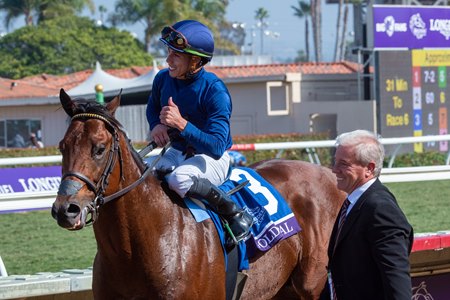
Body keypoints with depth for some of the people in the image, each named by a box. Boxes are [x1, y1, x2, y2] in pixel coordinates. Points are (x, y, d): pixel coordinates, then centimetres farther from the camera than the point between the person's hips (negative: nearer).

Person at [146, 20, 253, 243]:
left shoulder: (215, 91, -25)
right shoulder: (163, 79, -7)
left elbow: (216, 147, -31)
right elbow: (152, 108, 19)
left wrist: (181, 124, -41)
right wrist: (156, 126, -6)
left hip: (212, 159, -7)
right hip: (176, 152, 7)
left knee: (179, 179, -38)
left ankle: (235, 213, -19)